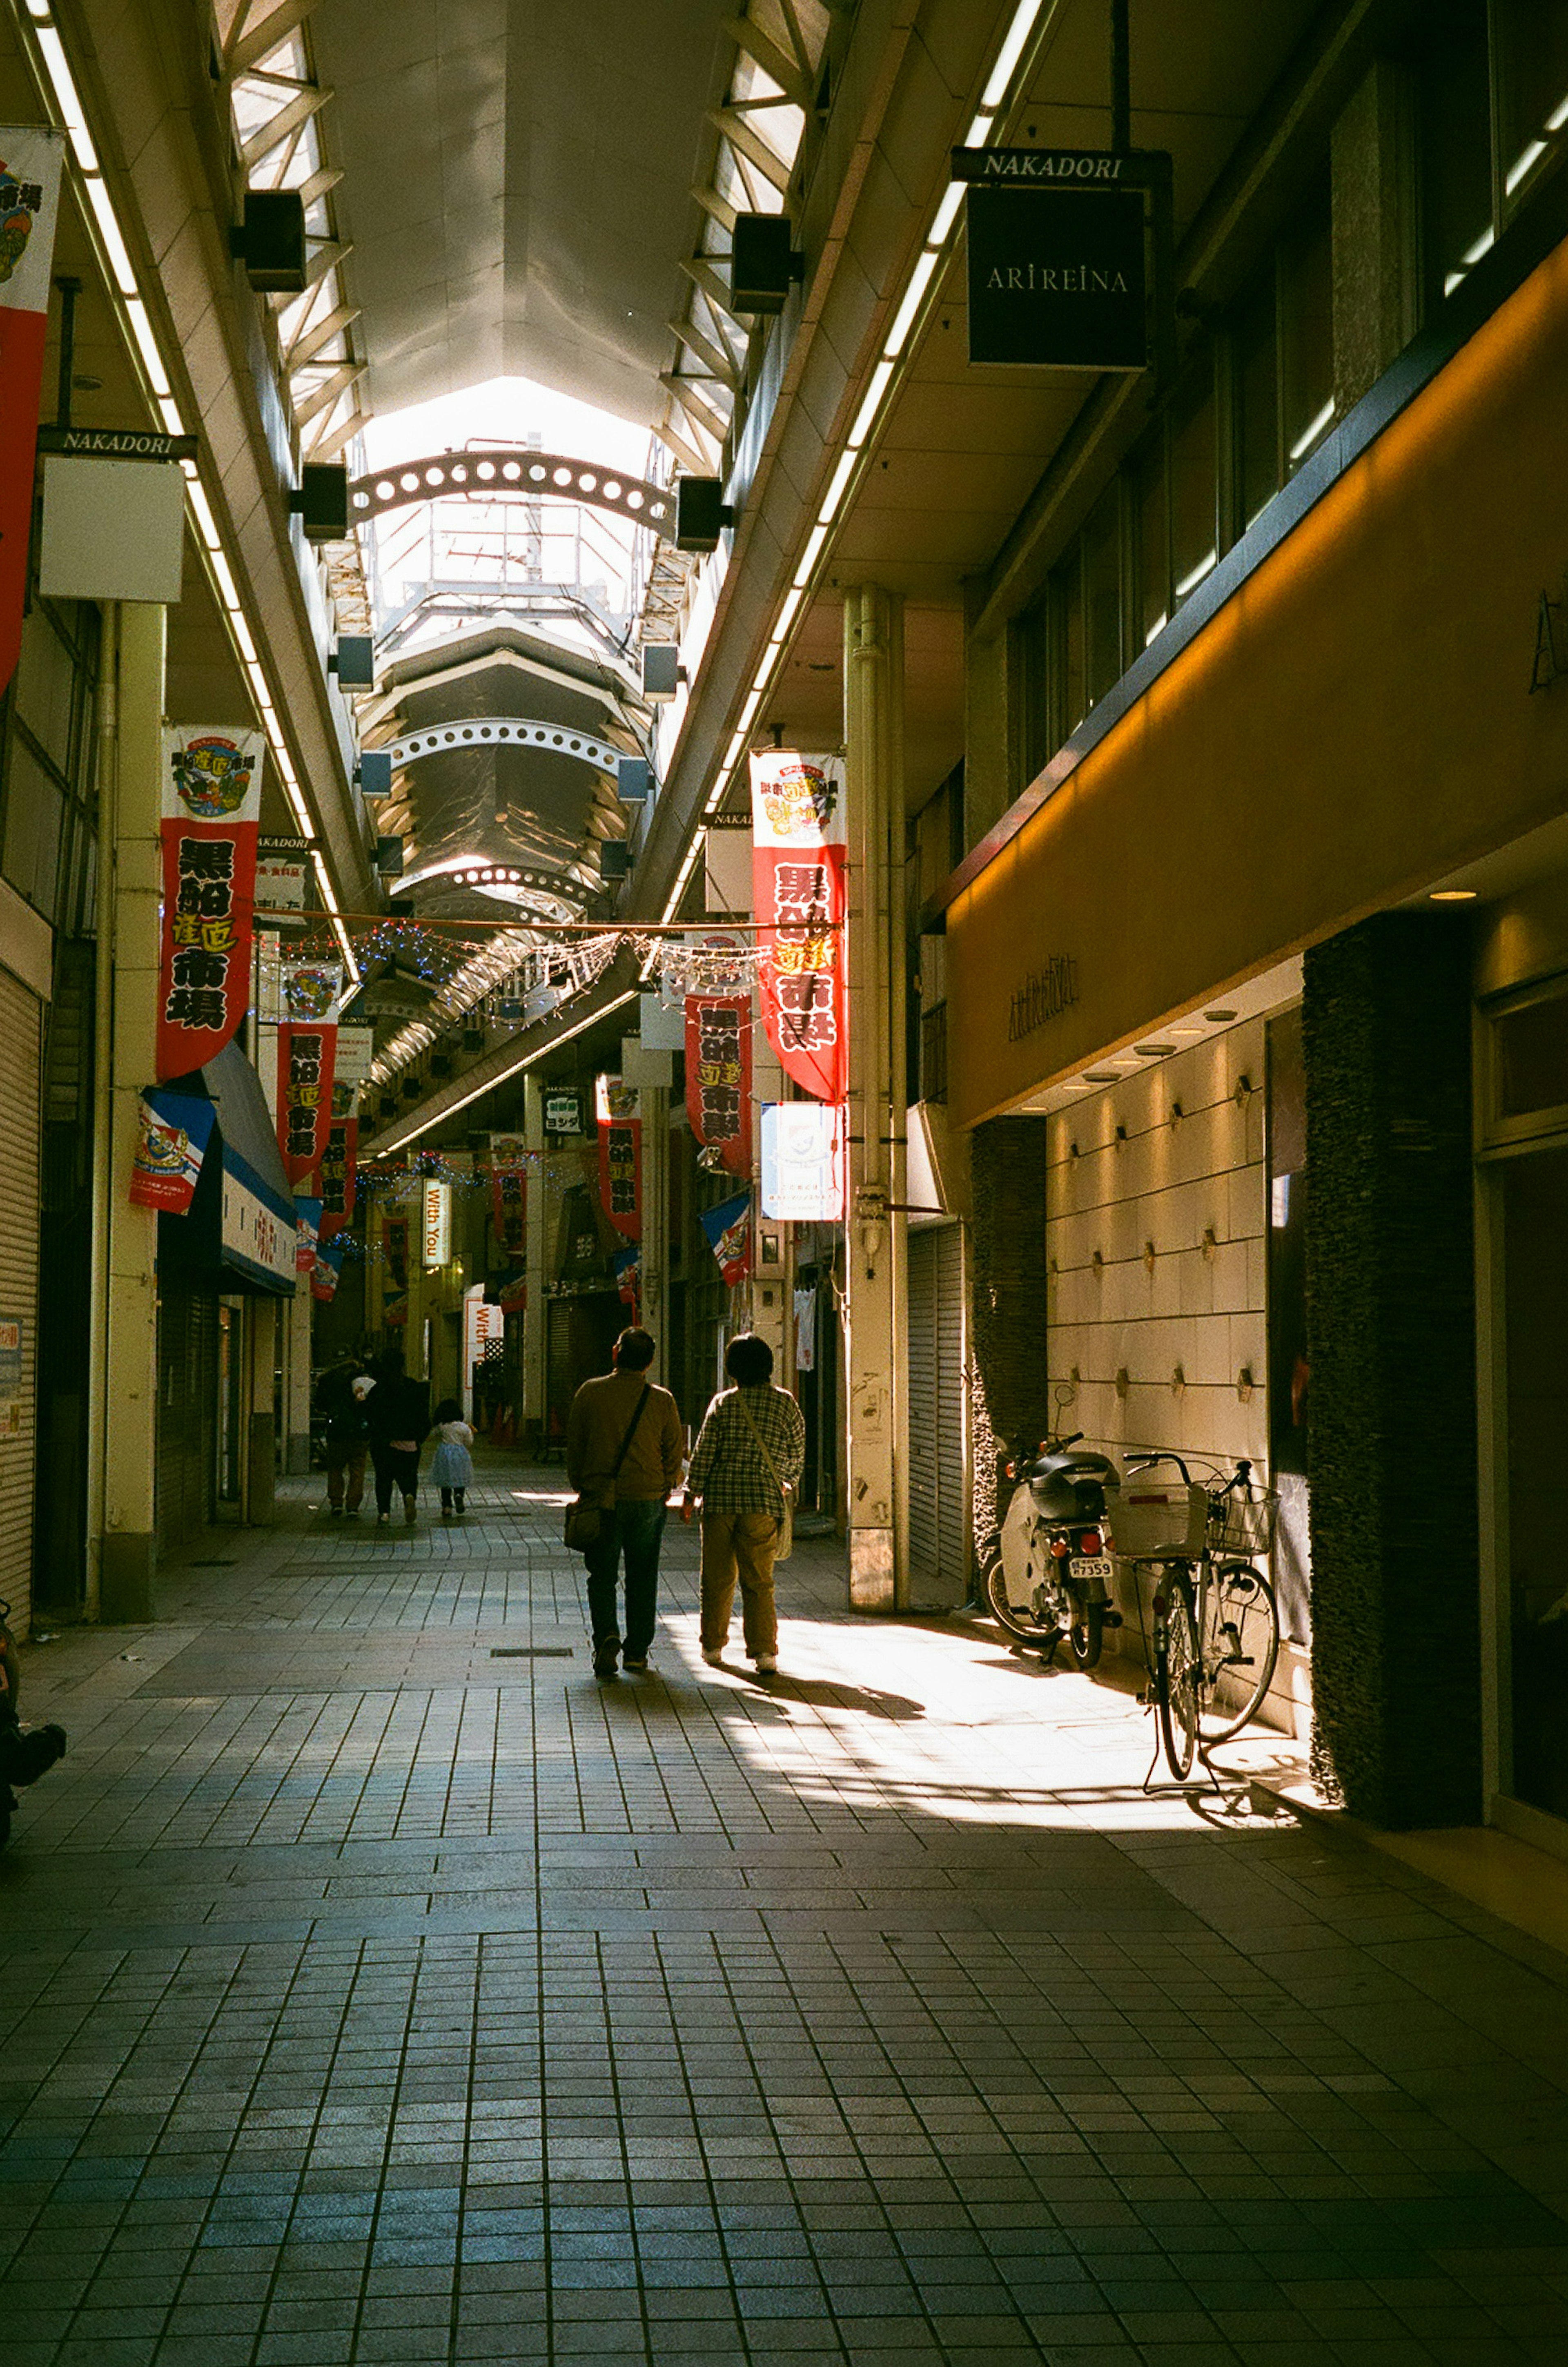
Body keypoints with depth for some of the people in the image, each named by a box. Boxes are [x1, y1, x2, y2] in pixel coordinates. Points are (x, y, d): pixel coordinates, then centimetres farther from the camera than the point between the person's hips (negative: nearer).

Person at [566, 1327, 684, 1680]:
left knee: (602, 1575, 8)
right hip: (648, 1500, 1)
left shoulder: (590, 1393, -4)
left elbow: (574, 1447, 2)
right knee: (642, 1578, 11)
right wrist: (664, 1488, 19)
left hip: (601, 1497, 0)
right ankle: (637, 1652, 14)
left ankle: (607, 1635, -14)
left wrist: (581, 1488, 14)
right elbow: (675, 1451, 3)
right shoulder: (662, 1400, -4)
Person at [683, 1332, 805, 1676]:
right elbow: (798, 1452, 11)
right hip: (762, 1504, 0)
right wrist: (788, 1483, 30)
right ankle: (763, 1650, -8)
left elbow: (705, 1452, -2)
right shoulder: (785, 1403, 3)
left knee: (717, 1579, 12)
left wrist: (691, 1495, 7)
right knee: (759, 1582, 1)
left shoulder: (724, 1403, -1)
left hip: (720, 1499, 0)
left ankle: (713, 1646, 23)